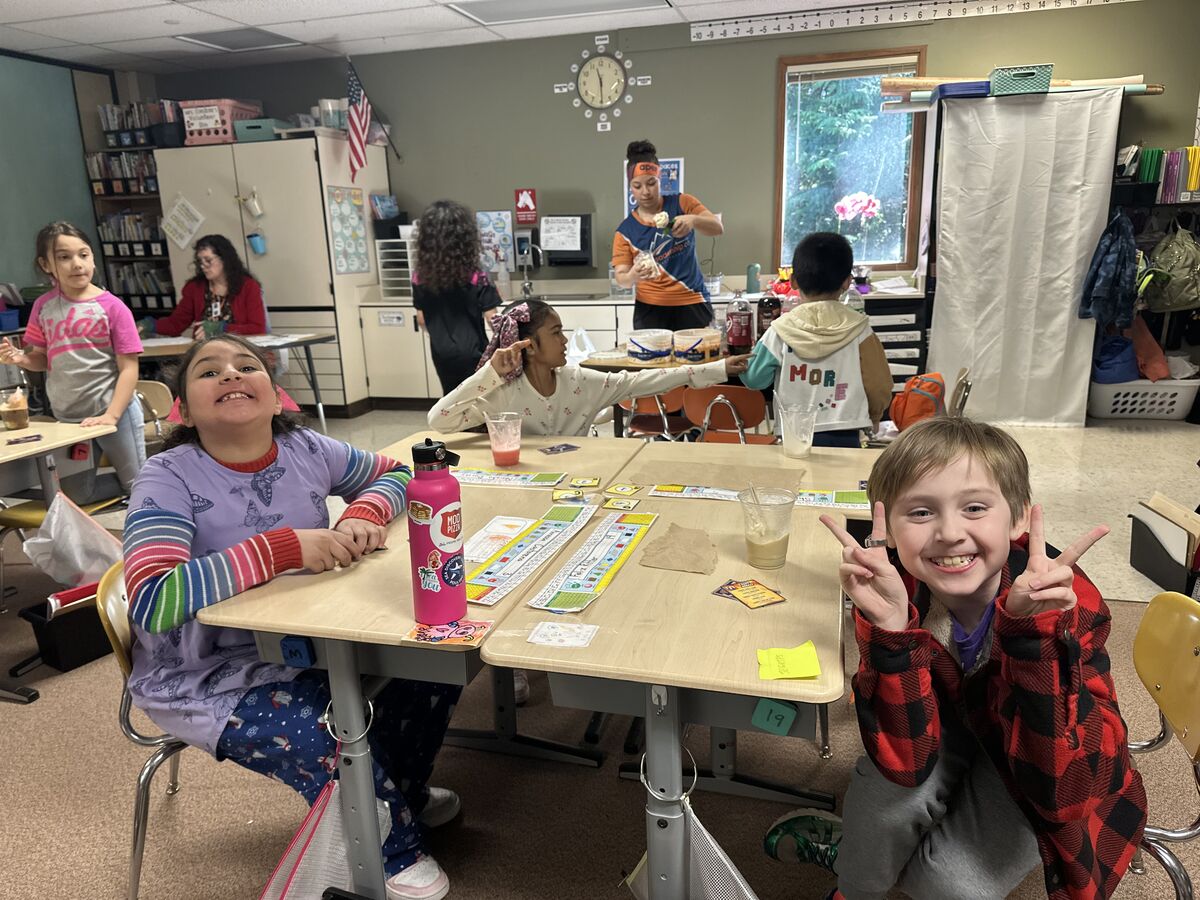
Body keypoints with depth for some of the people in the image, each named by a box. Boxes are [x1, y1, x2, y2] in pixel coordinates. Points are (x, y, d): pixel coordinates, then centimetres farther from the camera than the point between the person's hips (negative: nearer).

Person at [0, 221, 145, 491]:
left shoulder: (112, 307, -12)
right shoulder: (43, 306, 1)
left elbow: (129, 368, -13)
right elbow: (42, 358, 12)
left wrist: (111, 415, -20)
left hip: (113, 411, -5)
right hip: (65, 416, 5)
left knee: (134, 487, 7)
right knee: (78, 497, 16)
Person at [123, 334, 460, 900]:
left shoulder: (306, 449, -7)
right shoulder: (168, 479, -21)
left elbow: (394, 472, 8)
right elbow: (151, 603, -33)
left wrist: (365, 514, -15)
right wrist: (284, 546, -37)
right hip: (207, 678, -5)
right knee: (335, 741, -26)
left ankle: (402, 790, 22)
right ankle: (394, 850, 8)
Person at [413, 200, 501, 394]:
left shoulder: (421, 278, -5)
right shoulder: (476, 278, -16)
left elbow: (422, 320, 4)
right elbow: (492, 319, -13)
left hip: (441, 354, 4)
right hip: (471, 353, -4)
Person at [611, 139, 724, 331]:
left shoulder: (681, 204, 2)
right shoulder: (625, 231, 0)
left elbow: (718, 228, -8)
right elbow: (621, 278, -4)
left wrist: (693, 219, -28)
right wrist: (633, 276, -28)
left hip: (693, 305, 0)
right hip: (650, 310, 0)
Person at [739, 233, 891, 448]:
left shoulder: (781, 329, -4)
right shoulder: (858, 329, -3)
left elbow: (754, 378, 2)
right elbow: (879, 384, 5)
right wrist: (873, 417, 24)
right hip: (845, 437, 0)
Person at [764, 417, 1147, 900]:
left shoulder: (1068, 600, -31)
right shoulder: (896, 594, -27)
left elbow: (1056, 776, -36)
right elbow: (907, 764, -32)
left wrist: (1032, 628, -48)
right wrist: (890, 625, -45)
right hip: (944, 734, 1)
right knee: (894, 787, -29)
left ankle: (842, 846, 11)